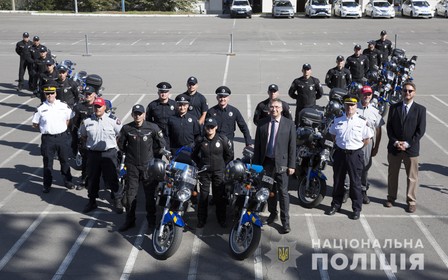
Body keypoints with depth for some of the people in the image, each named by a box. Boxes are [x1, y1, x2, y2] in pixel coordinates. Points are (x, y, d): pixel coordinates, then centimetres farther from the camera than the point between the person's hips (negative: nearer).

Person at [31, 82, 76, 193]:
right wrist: (46, 129, 1)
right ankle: (47, 185, 20)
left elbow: (69, 119, 12)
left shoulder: (63, 106, -1)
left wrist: (63, 128, 6)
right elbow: (35, 124, 4)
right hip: (47, 138, -1)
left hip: (62, 137, 1)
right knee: (47, 162, 8)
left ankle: (67, 181, 29)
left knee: (64, 161, 14)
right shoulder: (41, 108, -5)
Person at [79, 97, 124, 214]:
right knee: (92, 178, 13)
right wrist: (90, 144, 9)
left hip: (109, 153, -3)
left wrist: (112, 143, 1)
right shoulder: (87, 121, 3)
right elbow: (82, 135, 18)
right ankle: (92, 201, 29)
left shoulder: (113, 120, -5)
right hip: (92, 154, 3)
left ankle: (118, 201, 15)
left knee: (112, 178, 2)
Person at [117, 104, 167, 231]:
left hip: (148, 165, -1)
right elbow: (121, 144, 11)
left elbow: (162, 144, 4)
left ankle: (151, 220, 21)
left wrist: (155, 156, 8)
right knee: (130, 194, 6)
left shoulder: (152, 127, -8)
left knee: (150, 194, 7)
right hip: (132, 166, 1)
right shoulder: (126, 128, -4)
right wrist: (130, 153, 10)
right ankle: (129, 220, 19)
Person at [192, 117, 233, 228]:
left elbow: (229, 154, 7)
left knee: (220, 196, 3)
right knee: (203, 196, 2)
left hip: (218, 172, -1)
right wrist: (200, 165, 9)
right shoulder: (200, 140, -1)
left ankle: (221, 219, 17)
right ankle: (201, 220, 14)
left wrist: (223, 165, 6)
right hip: (204, 172, 1)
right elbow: (194, 155, 14)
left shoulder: (222, 139, -4)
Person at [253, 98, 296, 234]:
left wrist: (291, 165, -7)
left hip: (281, 163, -3)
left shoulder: (289, 124, -3)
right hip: (266, 162, 3)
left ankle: (285, 221, 6)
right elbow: (257, 144, 6)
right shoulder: (262, 123, 4)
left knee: (283, 192, -1)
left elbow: (292, 146, -3)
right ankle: (272, 214, 32)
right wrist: (256, 163, 4)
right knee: (269, 190, 15)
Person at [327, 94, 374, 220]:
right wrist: (339, 145, 9)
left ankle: (357, 209, 14)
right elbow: (333, 134, 17)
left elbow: (367, 139, 2)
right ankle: (336, 205, 27)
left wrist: (356, 148, 1)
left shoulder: (362, 121, -6)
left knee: (355, 182, 3)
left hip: (355, 154, -3)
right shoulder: (338, 120, 3)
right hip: (340, 153, 3)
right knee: (338, 181, 13)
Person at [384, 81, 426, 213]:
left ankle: (411, 201, 17)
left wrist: (407, 143, -13)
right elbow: (389, 127, 3)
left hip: (411, 148, -2)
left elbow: (421, 130, -6)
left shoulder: (420, 109, -3)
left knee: (412, 177, 5)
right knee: (392, 174, 13)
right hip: (394, 147, 2)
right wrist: (395, 142, -10)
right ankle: (391, 198, 27)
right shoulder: (394, 107, 3)